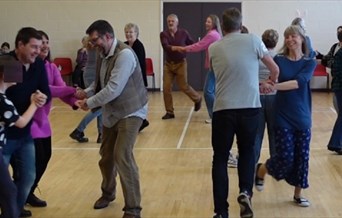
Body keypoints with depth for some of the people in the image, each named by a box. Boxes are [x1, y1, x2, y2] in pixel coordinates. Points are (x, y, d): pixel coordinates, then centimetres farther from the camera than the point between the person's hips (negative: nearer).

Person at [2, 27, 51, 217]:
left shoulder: (39, 65, -3)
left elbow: (47, 92, 1)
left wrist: (43, 98, -21)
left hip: (25, 133, 6)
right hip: (5, 134, -6)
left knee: (28, 176, 18)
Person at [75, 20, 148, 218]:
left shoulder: (125, 54, -22)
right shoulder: (103, 55, 6)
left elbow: (113, 89, -26)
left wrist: (90, 103, -17)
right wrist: (86, 92, -6)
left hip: (130, 112, -9)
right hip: (112, 113, 9)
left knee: (122, 156, -16)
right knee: (107, 155, 17)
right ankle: (108, 193, 41)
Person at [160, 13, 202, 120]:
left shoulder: (183, 33, -4)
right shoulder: (163, 34, -5)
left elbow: (192, 44, 6)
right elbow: (165, 46, -21)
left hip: (181, 63, -2)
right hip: (168, 64, 2)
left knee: (183, 86, 1)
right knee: (166, 88, -3)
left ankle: (197, 99, 30)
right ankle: (169, 112, 8)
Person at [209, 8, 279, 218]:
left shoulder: (213, 48, 5)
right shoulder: (253, 40, 0)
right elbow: (275, 69, 8)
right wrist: (272, 83, 32)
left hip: (223, 109, 0)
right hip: (250, 108, 0)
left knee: (220, 159, 10)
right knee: (247, 151, 22)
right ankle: (245, 192, 2)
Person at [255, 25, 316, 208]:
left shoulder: (310, 62, -1)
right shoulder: (278, 60, -1)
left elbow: (299, 82, -18)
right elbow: (272, 80, -8)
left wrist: (274, 86, -31)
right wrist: (267, 84, -33)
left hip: (303, 117, 2)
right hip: (283, 116, -2)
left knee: (302, 156, 5)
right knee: (285, 157, -5)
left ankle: (298, 195, 22)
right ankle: (260, 170, 25)